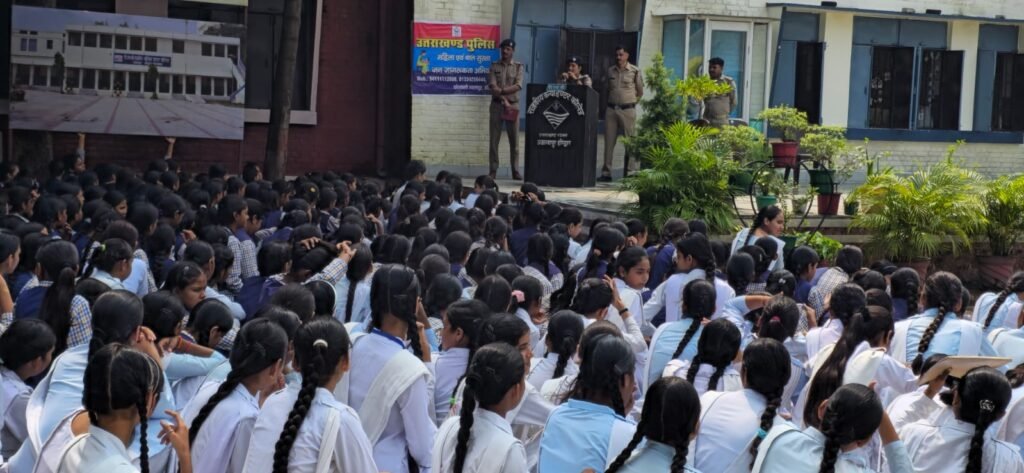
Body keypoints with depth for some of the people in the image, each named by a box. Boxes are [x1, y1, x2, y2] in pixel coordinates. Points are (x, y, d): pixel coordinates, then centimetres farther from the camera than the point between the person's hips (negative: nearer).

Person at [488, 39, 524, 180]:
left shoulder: (518, 66, 6)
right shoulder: (494, 66, 6)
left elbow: (518, 86, -7)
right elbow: (492, 86, -5)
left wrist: (501, 90, -15)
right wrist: (503, 99, -16)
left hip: (513, 105, 0)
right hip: (497, 104, 0)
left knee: (514, 140, 0)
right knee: (494, 139, -1)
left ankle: (515, 171, 2)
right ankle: (493, 170, 2)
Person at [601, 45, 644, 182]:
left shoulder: (635, 71, -1)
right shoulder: (610, 71, 10)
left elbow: (640, 92, 7)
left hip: (627, 110, -4)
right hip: (611, 109, 4)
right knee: (609, 141, 3)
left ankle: (631, 172, -2)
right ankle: (606, 172, 6)